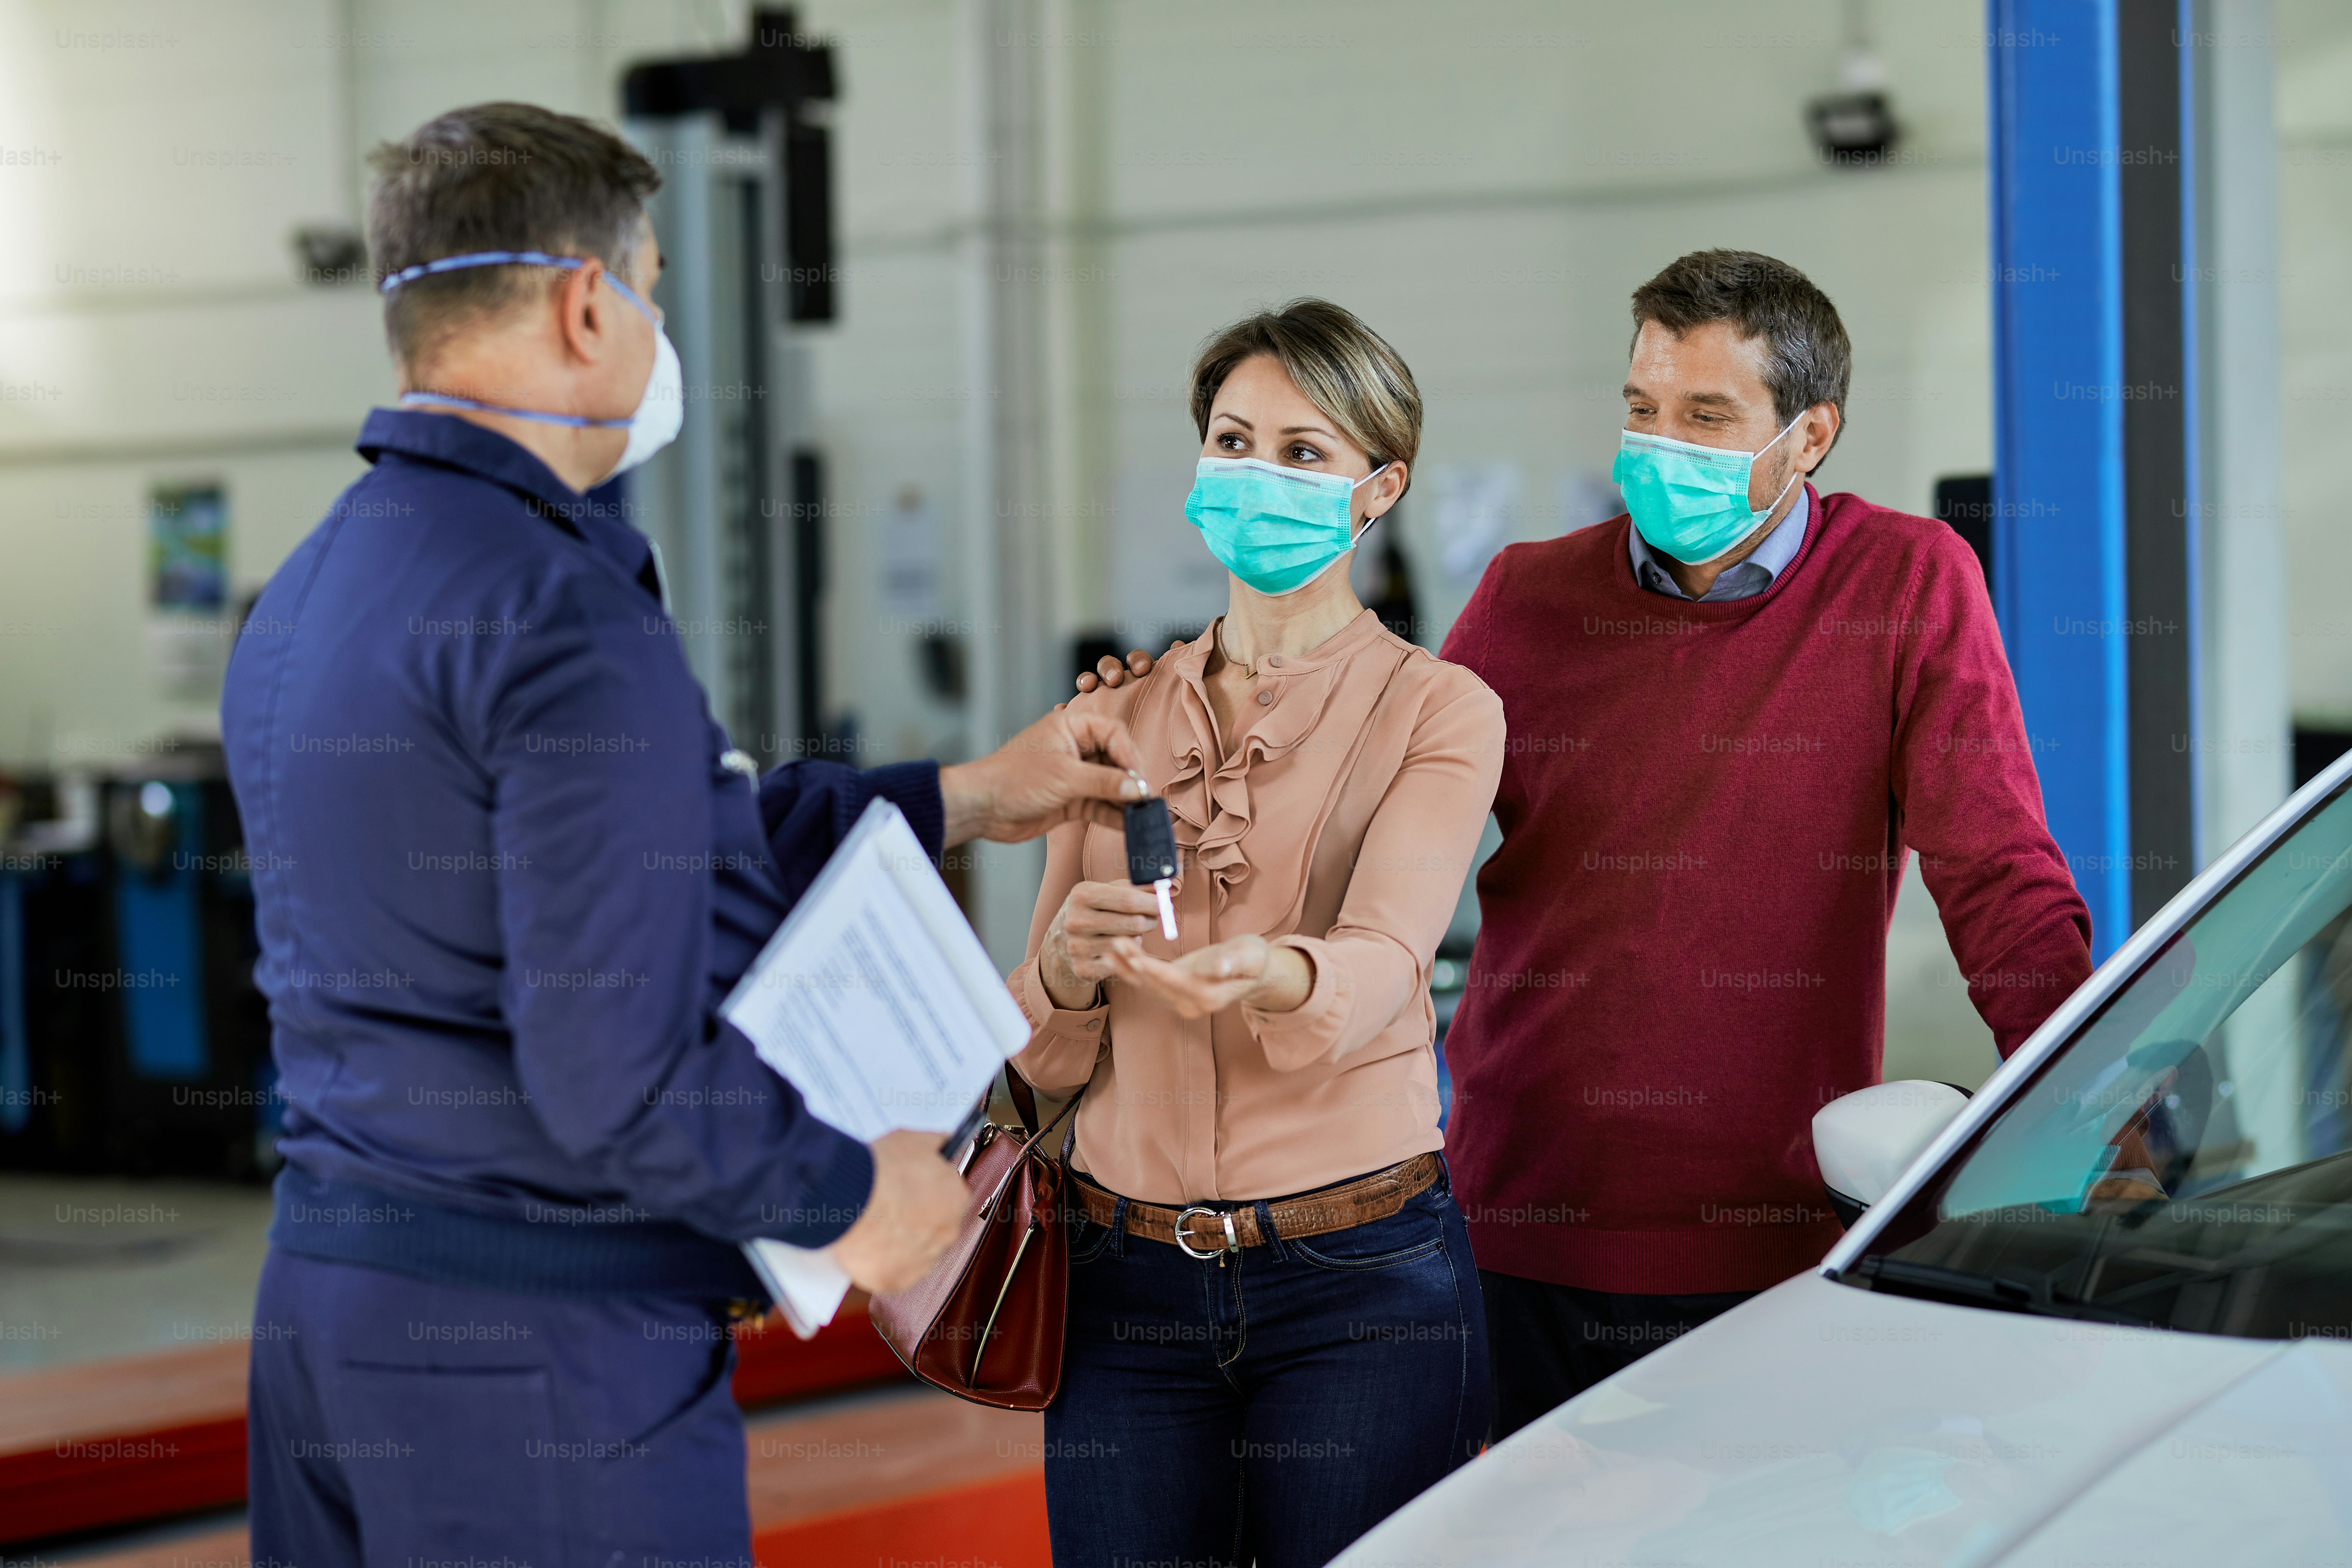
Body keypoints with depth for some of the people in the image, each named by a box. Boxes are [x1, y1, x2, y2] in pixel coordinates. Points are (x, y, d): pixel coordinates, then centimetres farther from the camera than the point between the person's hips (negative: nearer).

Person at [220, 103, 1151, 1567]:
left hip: (323, 1294, 9)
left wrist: (961, 798, 23)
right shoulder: (568, 617, -19)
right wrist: (849, 1196, -7)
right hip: (539, 1339, -9)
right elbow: (615, 1071, -24)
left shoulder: (306, 596, 12)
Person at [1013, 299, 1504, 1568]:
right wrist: (1066, 964, -15)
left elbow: (1382, 961, -19)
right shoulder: (1115, 716, 11)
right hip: (1128, 1278, 3)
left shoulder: (1437, 711, 0)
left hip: (1355, 1279, -3)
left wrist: (1272, 976, -42)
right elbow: (1045, 1058, 9)